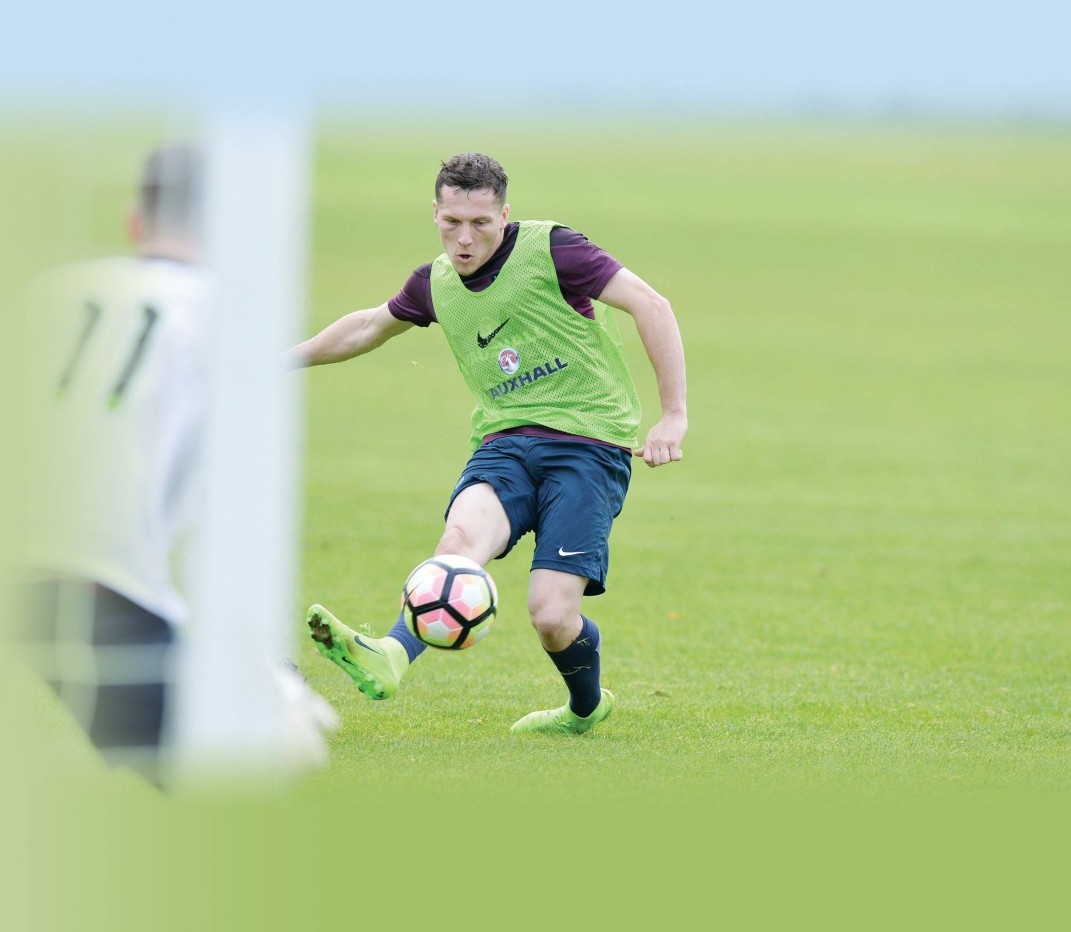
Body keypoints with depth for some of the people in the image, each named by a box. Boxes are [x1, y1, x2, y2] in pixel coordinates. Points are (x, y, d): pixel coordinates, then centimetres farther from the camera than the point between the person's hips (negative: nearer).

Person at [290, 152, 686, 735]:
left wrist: (674, 416, -15)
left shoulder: (549, 250, -6)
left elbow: (650, 306, -10)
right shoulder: (436, 283, 12)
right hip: (506, 441, 4)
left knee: (552, 615, -17)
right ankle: (389, 659, -54)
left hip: (589, 443, -4)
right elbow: (371, 326, 32)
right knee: (462, 536, -31)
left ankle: (586, 706, 16)